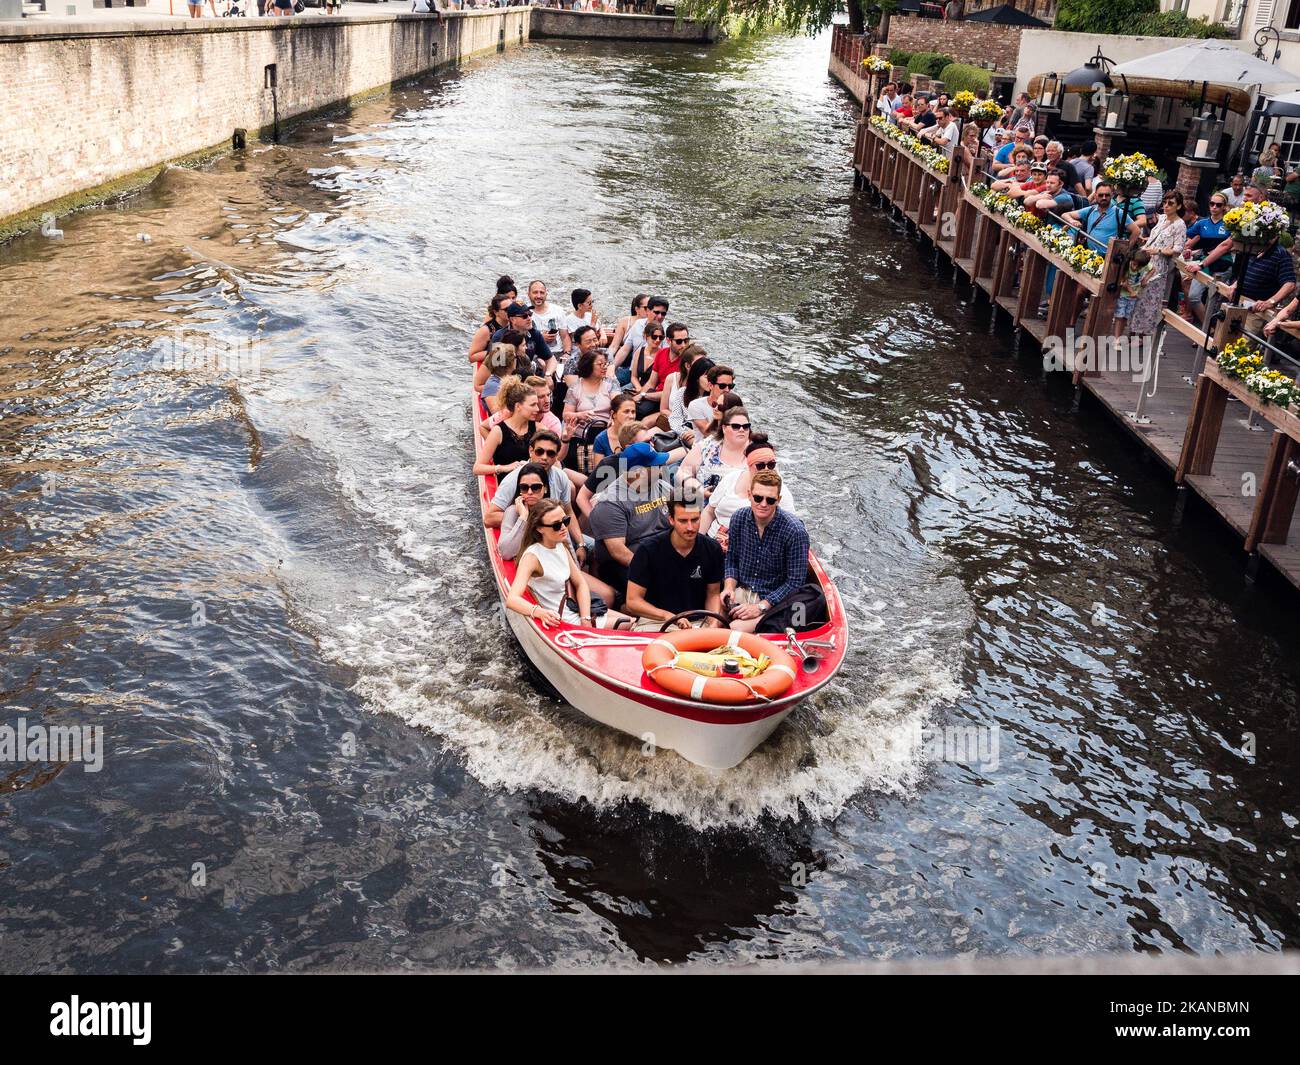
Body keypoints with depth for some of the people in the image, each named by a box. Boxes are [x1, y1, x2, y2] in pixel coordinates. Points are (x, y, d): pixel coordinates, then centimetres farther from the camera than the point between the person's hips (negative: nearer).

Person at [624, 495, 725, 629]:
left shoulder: (713, 550, 0)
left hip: (697, 622, 2)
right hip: (654, 621, -2)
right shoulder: (648, 550, -10)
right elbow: (632, 601, -10)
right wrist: (668, 616, -25)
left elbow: (713, 594, 11)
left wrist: (714, 622, -10)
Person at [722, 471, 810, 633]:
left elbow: (795, 582, -15)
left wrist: (761, 607, -20)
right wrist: (729, 587, -8)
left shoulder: (795, 531, -18)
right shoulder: (739, 518, -3)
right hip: (741, 592, 5)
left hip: (774, 600, -4)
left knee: (737, 628, -28)